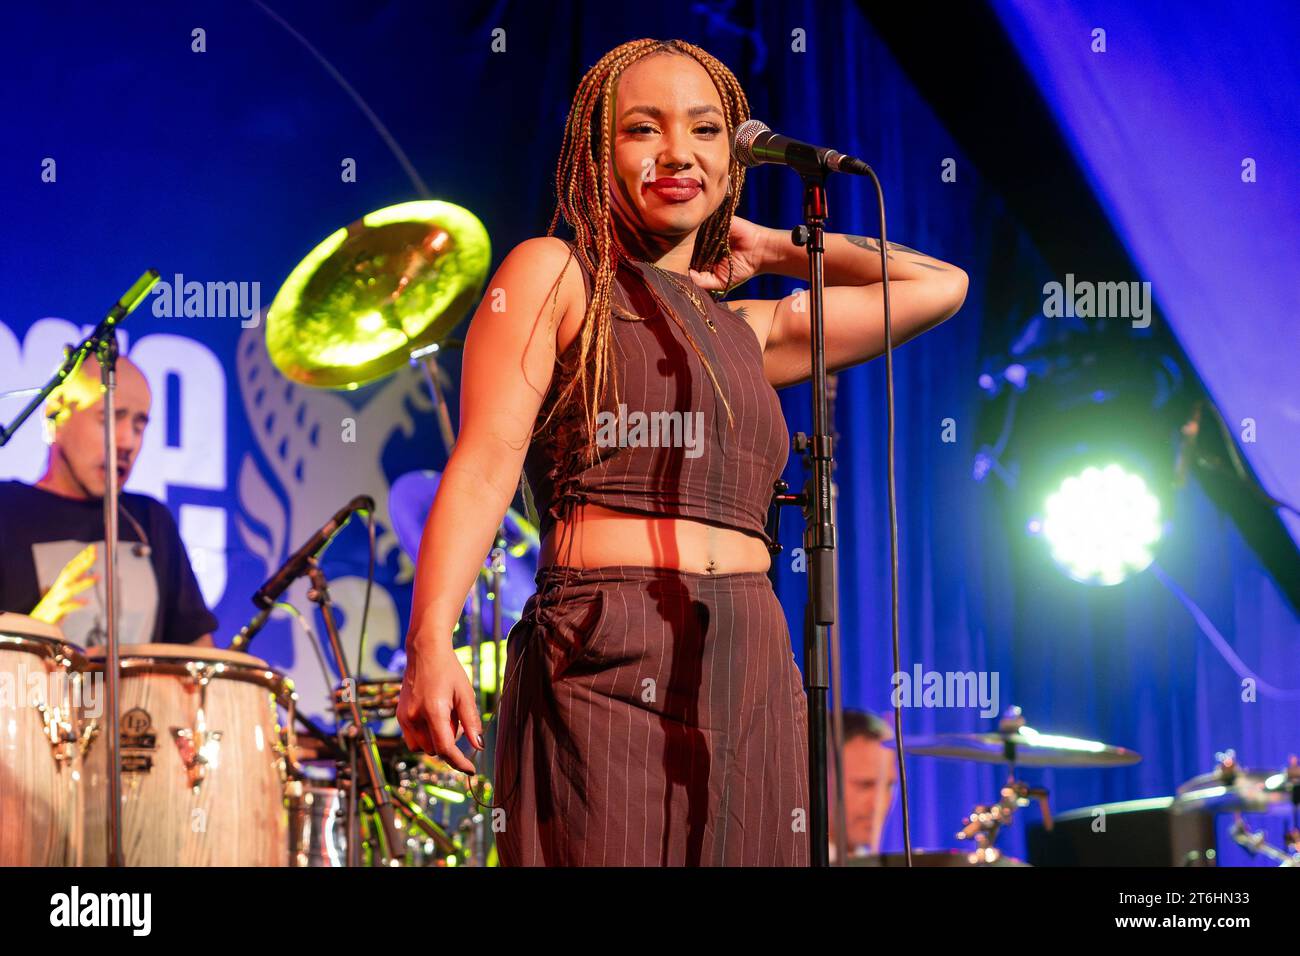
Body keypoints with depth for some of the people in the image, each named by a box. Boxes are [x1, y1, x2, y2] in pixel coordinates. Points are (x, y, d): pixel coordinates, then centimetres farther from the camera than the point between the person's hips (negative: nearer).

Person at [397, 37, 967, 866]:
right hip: (602, 670, -5)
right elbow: (484, 464, -6)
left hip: (755, 683, 5)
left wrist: (775, 250, 25)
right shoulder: (553, 274, 7)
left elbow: (940, 286, 31)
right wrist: (431, 641, -19)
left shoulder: (747, 330, 21)